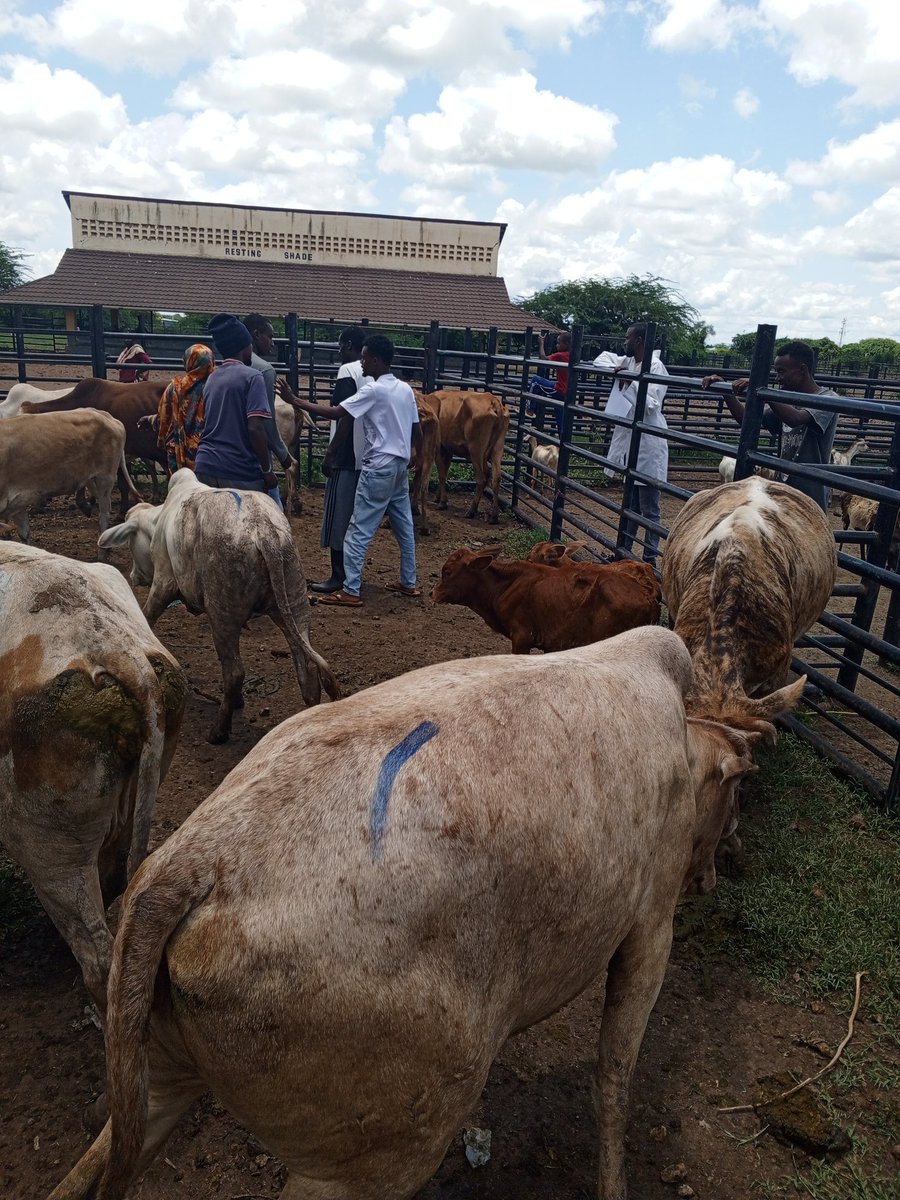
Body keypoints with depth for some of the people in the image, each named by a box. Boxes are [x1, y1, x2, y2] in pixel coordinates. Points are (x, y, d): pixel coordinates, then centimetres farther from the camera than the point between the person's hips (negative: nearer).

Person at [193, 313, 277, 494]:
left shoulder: (212, 379, 13)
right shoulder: (251, 377, -8)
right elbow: (255, 428, -17)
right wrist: (267, 470, -10)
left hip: (205, 468, 6)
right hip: (240, 473, -6)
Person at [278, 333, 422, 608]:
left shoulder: (374, 390, -15)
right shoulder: (405, 389, 8)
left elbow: (335, 413, -20)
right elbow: (417, 429, 13)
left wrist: (294, 400, -16)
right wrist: (416, 454, 33)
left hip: (379, 467, -8)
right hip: (399, 465, 9)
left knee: (359, 529, -5)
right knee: (404, 526, 15)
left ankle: (350, 591, -5)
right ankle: (408, 583, 24)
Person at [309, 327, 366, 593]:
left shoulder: (347, 371, -11)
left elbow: (346, 416, -18)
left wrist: (330, 453, -16)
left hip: (345, 456, -8)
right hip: (364, 456, 8)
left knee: (337, 516, -2)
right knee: (354, 516, 14)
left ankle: (338, 577, 1)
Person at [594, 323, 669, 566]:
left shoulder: (655, 367, -14)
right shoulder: (629, 362, 9)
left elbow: (649, 405, -22)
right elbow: (603, 357, 21)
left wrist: (631, 382, -16)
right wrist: (613, 368, 1)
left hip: (648, 446, -9)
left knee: (649, 509, -3)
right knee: (630, 505, 19)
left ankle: (650, 560, 2)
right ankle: (624, 552, 30)